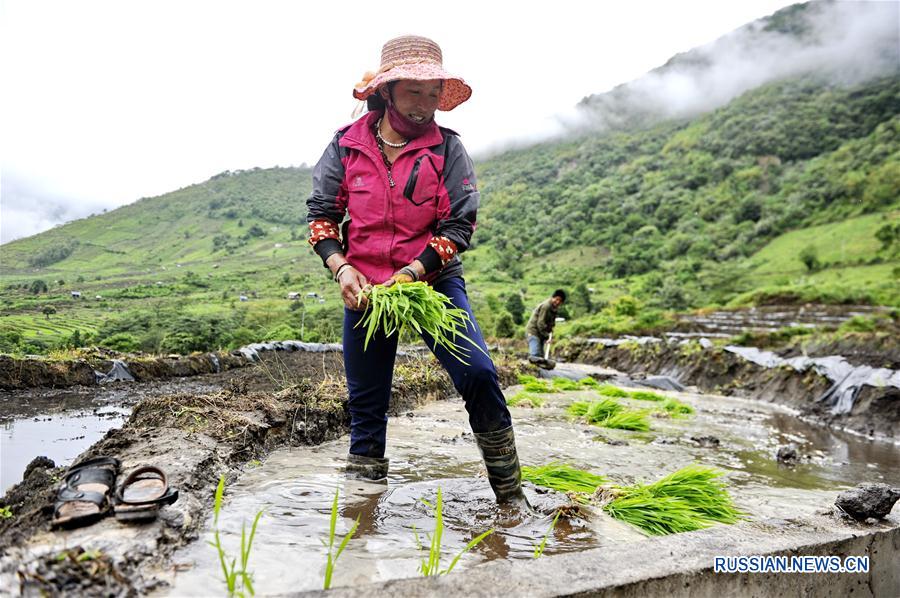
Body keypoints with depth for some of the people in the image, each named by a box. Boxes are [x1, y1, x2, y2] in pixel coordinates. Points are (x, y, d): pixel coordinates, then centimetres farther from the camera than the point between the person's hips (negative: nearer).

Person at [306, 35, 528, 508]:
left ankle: (510, 493, -1)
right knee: (365, 400, 10)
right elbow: (321, 213, 4)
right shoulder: (346, 144, 0)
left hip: (434, 281, -2)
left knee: (478, 375, -19)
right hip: (364, 287, 2)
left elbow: (460, 225, -8)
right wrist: (340, 268, -12)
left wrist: (413, 273, -20)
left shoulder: (447, 148, -5)